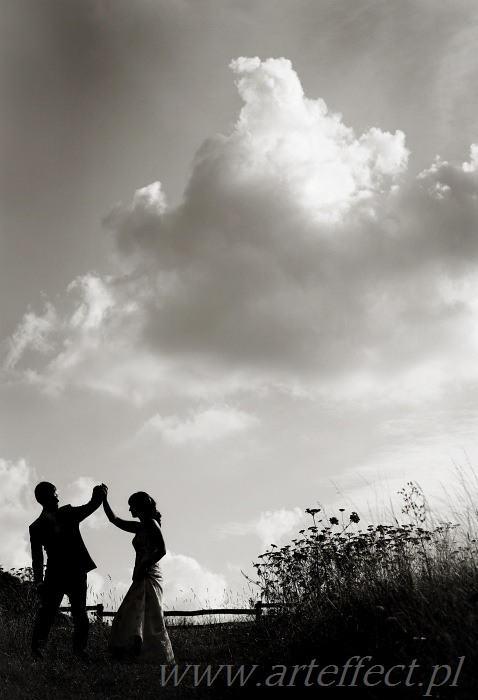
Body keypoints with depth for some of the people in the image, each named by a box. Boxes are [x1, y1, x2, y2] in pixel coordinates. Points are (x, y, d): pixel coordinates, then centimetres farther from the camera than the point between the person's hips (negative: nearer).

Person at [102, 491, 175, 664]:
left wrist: (143, 568, -18)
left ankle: (164, 661, -9)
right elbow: (114, 520, 25)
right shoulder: (140, 527, 18)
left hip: (149, 577, -9)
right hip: (141, 579, 9)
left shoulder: (152, 523, -6)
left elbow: (162, 550, -16)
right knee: (132, 621, 5)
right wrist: (104, 500, 20)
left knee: (148, 621, -10)